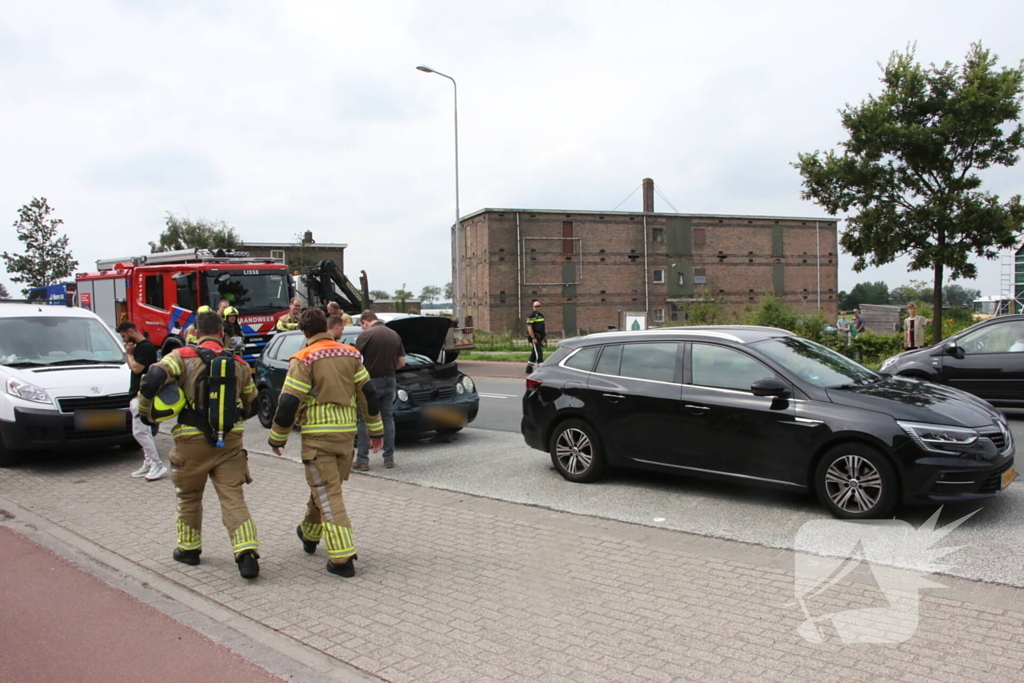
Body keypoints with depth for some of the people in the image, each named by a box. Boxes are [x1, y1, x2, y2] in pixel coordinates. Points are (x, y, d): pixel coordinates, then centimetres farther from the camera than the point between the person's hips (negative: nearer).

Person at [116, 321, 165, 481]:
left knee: (139, 432, -12)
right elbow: (133, 367, 20)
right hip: (137, 395, 10)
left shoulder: (147, 347, -15)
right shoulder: (138, 347, 16)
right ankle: (149, 464, 17)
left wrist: (129, 354, -6)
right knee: (145, 432, 12)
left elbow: (136, 368, -21)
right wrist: (129, 353, 7)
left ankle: (158, 465, -11)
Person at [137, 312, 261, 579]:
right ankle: (247, 554, -12)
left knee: (189, 497, 19)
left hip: (192, 440, -1)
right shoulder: (238, 364, 7)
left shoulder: (183, 356, -3)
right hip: (230, 440, 2)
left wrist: (145, 411, -3)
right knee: (233, 498, 1)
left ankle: (188, 549, 34)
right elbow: (251, 404, 16)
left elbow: (154, 378, -19)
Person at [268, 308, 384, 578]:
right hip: (346, 432, 6)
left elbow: (288, 403, -12)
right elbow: (368, 394, 8)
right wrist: (376, 430, 15)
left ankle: (342, 558, -6)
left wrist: (277, 438, 0)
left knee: (327, 494, -3)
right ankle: (309, 534, 42)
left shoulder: (303, 360, -9)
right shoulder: (351, 355, 7)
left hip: (317, 434, -6)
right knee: (325, 487, 22)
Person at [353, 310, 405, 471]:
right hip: (389, 381, 5)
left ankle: (362, 460, 4)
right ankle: (389, 458, 16)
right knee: (387, 418, 14)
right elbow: (401, 362, 9)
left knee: (365, 420, 3)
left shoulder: (366, 334, -10)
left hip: (371, 381, -5)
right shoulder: (394, 334, 7)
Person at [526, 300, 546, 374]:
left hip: (540, 337, 8)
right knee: (539, 353, -11)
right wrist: (533, 338, -22)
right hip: (534, 338, -8)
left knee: (534, 354, 13)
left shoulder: (541, 315, 15)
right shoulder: (531, 316, -11)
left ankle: (529, 369, 21)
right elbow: (529, 327, -17)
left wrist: (545, 335, 18)